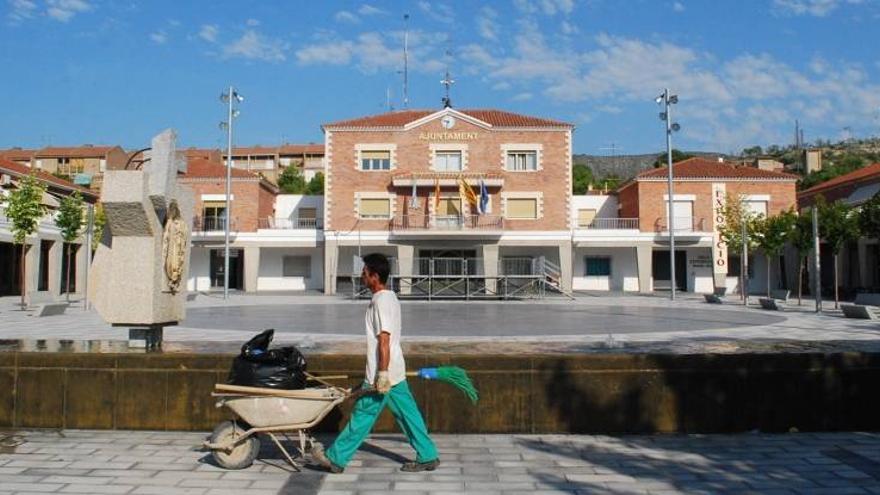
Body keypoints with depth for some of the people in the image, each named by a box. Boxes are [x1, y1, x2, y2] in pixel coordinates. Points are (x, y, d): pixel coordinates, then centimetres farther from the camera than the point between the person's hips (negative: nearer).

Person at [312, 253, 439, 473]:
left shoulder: (381, 301, -18)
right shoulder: (390, 297, 12)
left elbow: (384, 340, -22)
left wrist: (382, 374, -22)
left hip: (383, 373, -9)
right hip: (396, 372, 9)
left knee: (363, 415, 2)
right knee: (407, 413, 12)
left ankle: (336, 458, 13)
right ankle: (428, 457, 17)